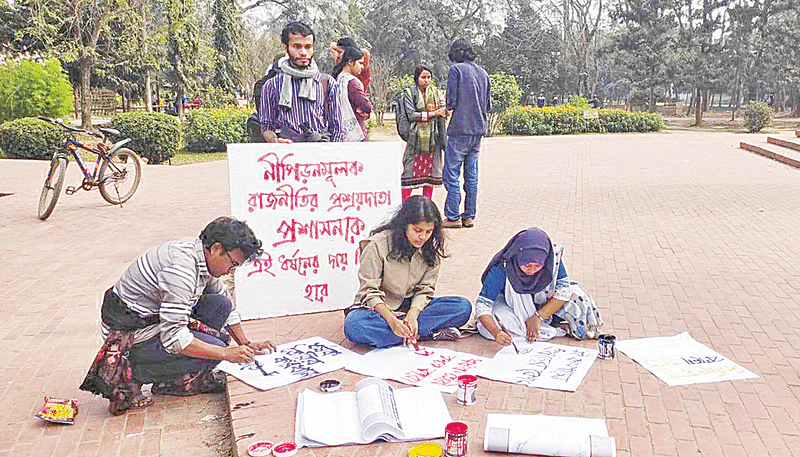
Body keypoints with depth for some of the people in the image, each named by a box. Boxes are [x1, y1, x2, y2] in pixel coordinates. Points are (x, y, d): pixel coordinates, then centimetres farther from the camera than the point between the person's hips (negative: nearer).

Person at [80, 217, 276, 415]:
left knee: (220, 305, -1)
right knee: (215, 346, -19)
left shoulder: (202, 255, 0)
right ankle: (130, 379, -7)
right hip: (130, 335, -9)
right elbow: (173, 338, -31)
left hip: (156, 319, 9)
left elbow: (226, 305, 15)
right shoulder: (181, 267, -29)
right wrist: (227, 353, -26)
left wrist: (246, 344, 7)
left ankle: (184, 380, 2)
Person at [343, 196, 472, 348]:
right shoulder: (377, 245, -17)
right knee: (353, 325, -39)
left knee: (463, 307, -16)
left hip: (413, 306, 3)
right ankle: (421, 334, -29)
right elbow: (370, 291, -16)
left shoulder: (432, 248, -3)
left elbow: (425, 290, -3)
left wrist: (412, 314, -24)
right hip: (378, 307, -3)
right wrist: (391, 319, -32)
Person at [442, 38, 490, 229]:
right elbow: (488, 105, 15)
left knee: (451, 174, -3)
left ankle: (453, 217, -4)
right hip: (478, 130, 7)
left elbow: (451, 102, -11)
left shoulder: (456, 70, -6)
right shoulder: (483, 72, 13)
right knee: (472, 175, 10)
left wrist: (448, 107, 10)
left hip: (460, 129, -7)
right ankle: (469, 216, 13)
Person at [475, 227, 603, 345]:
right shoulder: (501, 268, -33)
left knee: (576, 296, -24)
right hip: (511, 306, -1)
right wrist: (496, 332, -50)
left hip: (543, 304, 1)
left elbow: (564, 290, -20)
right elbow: (482, 306, -31)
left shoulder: (552, 256, -27)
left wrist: (538, 317, -29)